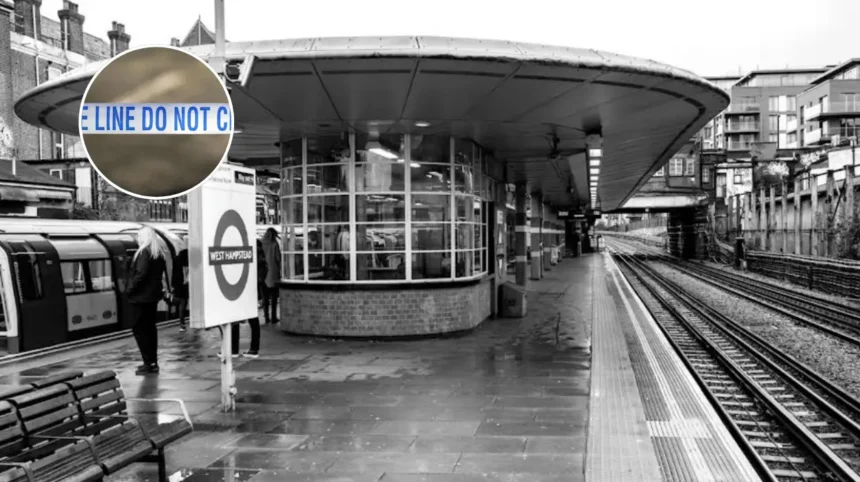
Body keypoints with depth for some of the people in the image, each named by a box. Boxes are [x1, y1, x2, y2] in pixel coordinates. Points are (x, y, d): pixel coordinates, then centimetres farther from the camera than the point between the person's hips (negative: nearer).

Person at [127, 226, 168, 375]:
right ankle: (153, 361, 18)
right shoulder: (160, 253, 10)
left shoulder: (144, 252, -16)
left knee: (139, 328, -3)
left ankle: (149, 363, -6)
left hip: (141, 296, -9)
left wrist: (130, 289, -12)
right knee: (150, 327, 14)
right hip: (153, 295, 9)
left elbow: (140, 274, -22)